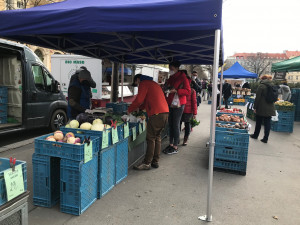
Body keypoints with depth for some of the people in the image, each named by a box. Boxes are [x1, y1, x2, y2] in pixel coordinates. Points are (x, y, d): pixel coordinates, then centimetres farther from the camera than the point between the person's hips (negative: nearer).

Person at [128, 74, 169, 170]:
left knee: (150, 138, -3)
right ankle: (155, 161, 20)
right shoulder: (154, 83, 28)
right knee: (157, 137, 14)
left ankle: (147, 163, 2)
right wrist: (139, 107, 29)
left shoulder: (143, 83, 0)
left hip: (156, 114, -9)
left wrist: (130, 110, 4)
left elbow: (139, 100, -9)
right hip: (165, 112, 9)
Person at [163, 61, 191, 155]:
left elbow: (188, 91, -14)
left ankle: (175, 147, 4)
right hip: (170, 104, 8)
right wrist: (167, 90, 8)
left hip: (178, 105, -8)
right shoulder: (171, 78, 15)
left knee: (176, 125, -4)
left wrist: (176, 90, -21)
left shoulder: (182, 77, -7)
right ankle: (171, 144, 21)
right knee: (170, 124, 10)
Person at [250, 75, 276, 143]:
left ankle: (255, 135, 26)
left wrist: (255, 107, -6)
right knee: (267, 123, 5)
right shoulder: (272, 86, 7)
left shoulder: (261, 86, -11)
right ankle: (265, 138, 8)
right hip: (270, 108, 5)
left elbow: (257, 98, -12)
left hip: (261, 108, -5)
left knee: (258, 122, 11)